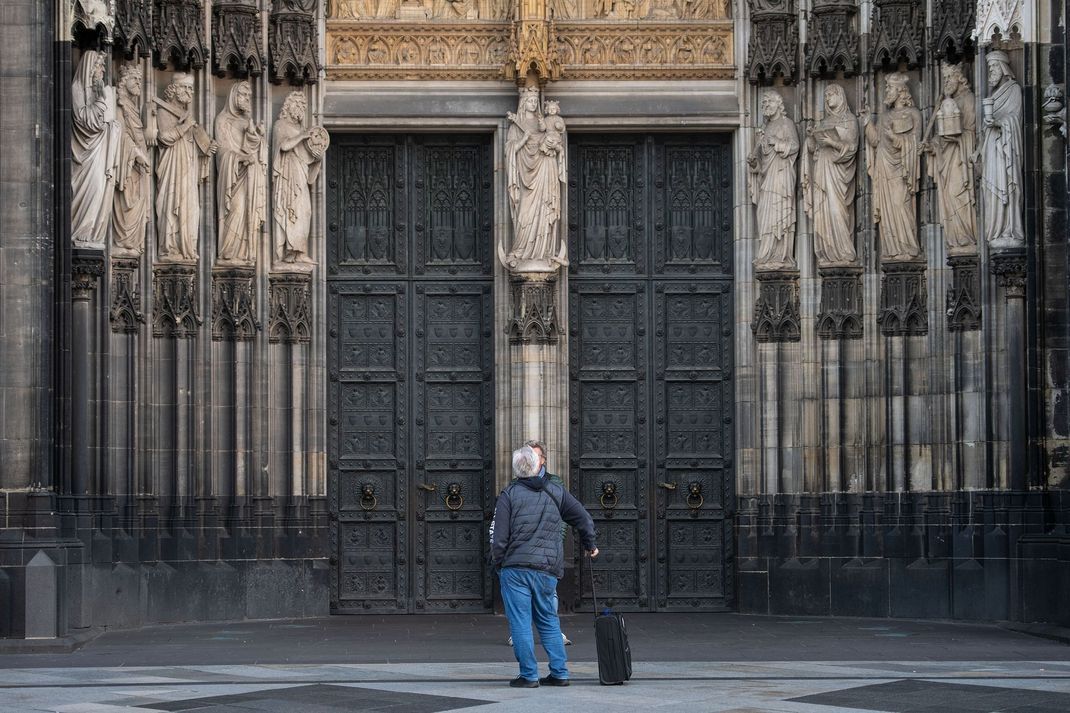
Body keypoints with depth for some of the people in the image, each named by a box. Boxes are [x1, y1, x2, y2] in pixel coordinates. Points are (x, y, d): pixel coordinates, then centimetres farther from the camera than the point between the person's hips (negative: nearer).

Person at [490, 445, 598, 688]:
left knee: (520, 623, 0)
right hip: (548, 569, 4)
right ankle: (560, 673, 12)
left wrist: (498, 564, 9)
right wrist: (590, 544, 31)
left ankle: (529, 675, -1)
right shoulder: (555, 492, 9)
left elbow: (498, 537, -5)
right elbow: (583, 518, 15)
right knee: (549, 621, 15)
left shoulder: (509, 495, -2)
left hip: (516, 568, -4)